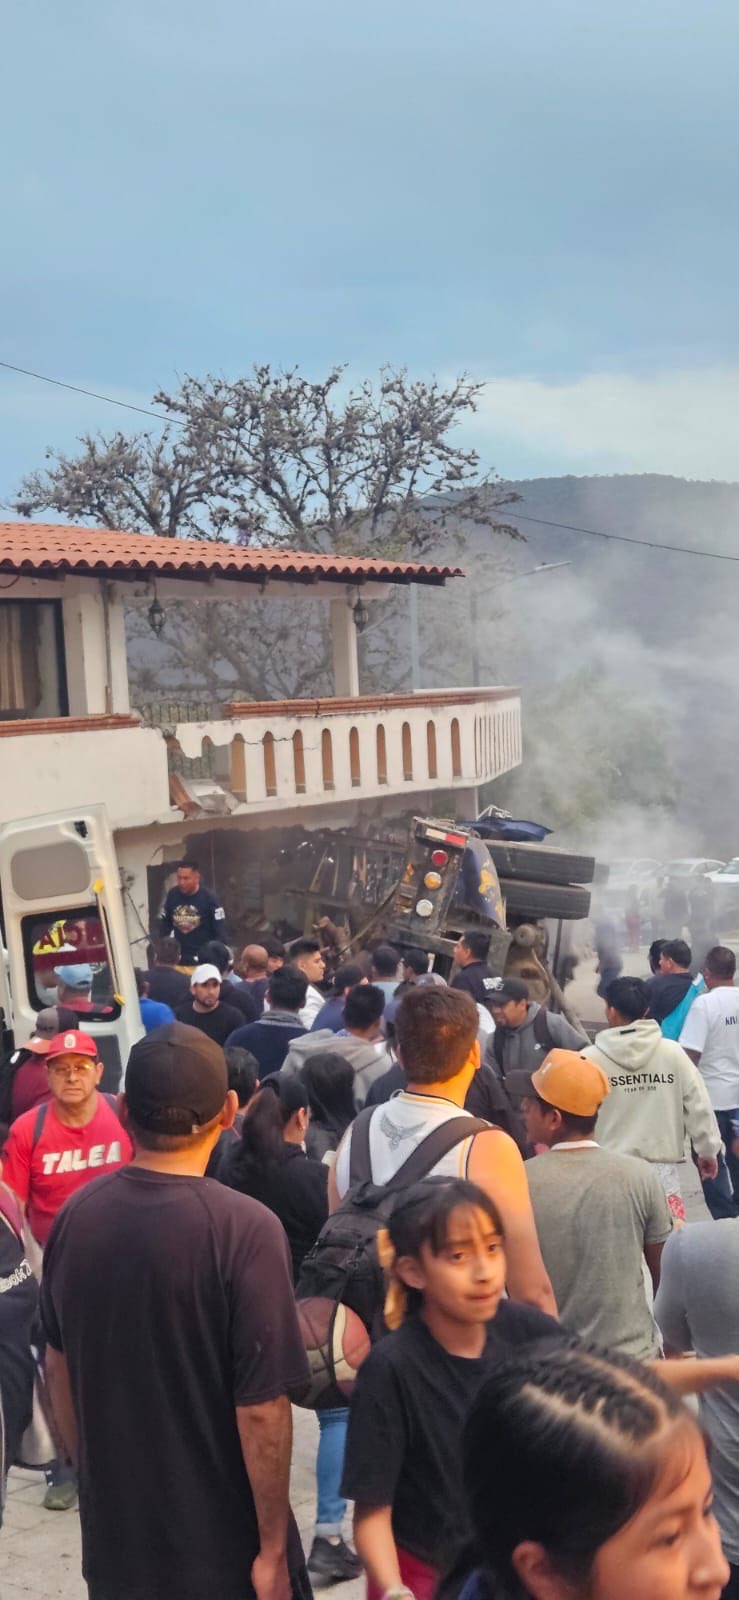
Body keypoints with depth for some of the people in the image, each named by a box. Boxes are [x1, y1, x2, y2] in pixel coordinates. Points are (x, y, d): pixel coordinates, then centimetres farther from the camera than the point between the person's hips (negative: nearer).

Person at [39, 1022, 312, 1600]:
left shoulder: (75, 1217, -6)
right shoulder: (244, 1230, -23)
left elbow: (59, 1366, 7)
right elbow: (261, 1408, -21)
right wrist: (272, 1547, -11)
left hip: (114, 1533, 5)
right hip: (221, 1543, -4)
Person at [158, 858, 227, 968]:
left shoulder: (209, 898, -12)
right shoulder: (171, 895, -1)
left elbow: (220, 932, -10)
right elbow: (164, 927, 9)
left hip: (204, 959, -4)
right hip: (178, 959, 4)